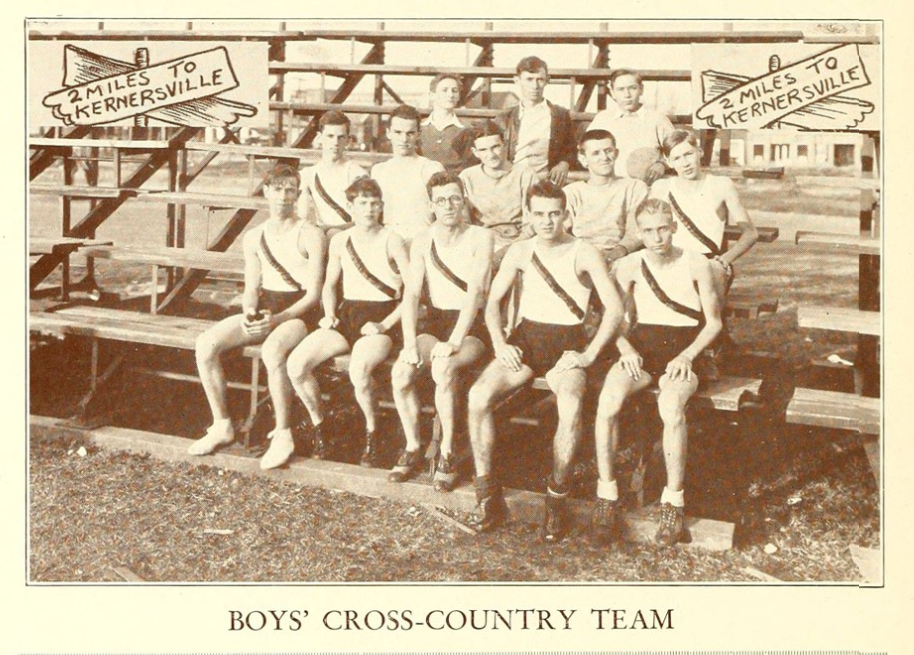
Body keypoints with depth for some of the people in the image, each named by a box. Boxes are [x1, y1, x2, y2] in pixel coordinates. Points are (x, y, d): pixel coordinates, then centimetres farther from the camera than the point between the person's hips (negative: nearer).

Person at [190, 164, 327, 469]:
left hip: (298, 312, -6)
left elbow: (313, 293, -9)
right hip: (263, 309, 6)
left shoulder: (311, 236, -5)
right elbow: (251, 288, 13)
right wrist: (249, 313, -10)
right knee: (206, 344, -17)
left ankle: (283, 435, -24)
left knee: (272, 350, -38)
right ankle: (222, 425, -6)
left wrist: (277, 319, -22)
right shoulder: (254, 238, 12)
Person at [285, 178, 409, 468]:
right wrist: (330, 314, 7)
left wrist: (385, 325, -14)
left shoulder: (391, 241, -4)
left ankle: (372, 432, -9)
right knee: (296, 364, -18)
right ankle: (318, 425, 4)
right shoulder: (340, 241, 11)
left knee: (358, 370, -36)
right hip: (346, 315, 5)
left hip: (379, 321, -5)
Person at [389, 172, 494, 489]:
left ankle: (447, 453, -19)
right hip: (435, 322, 4)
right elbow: (411, 294, -2)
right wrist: (410, 343, -16)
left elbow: (475, 291, -16)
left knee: (443, 368, -35)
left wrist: (454, 342, -26)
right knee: (400, 371, -25)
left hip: (471, 325, -4)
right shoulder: (423, 241, 5)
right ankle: (412, 448, -6)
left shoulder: (480, 238, -6)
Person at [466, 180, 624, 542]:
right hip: (526, 337, 3)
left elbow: (615, 308, -7)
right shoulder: (520, 251, 10)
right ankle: (488, 494, -15)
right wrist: (499, 344, -1)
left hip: (567, 342, -3)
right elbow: (493, 301, 15)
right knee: (478, 395, -25)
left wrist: (589, 354, -14)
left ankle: (557, 497, -18)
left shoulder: (584, 253, -2)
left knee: (571, 406, -36)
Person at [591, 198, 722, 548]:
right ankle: (606, 496, -20)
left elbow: (713, 322, 6)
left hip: (684, 348, -2)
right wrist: (626, 350, -9)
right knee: (608, 400, -31)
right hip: (641, 344, 2)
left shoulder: (696, 265, 2)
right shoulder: (628, 266, 7)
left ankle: (674, 502, -23)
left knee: (671, 405, -36)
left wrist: (687, 356, -9)